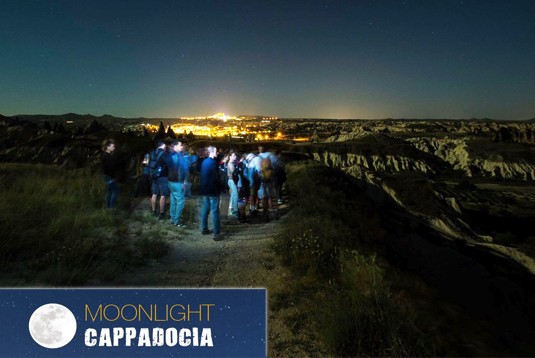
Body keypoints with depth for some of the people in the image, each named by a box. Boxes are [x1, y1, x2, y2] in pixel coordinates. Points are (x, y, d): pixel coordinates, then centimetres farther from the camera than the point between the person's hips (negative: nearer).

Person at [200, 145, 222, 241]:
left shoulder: (204, 161, 10)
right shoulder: (213, 162, -16)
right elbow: (216, 177, -19)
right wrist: (220, 186, -4)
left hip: (205, 189, 9)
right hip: (213, 190, -8)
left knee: (205, 209, 16)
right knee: (215, 211, -6)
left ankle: (204, 229, 25)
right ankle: (217, 234, -5)